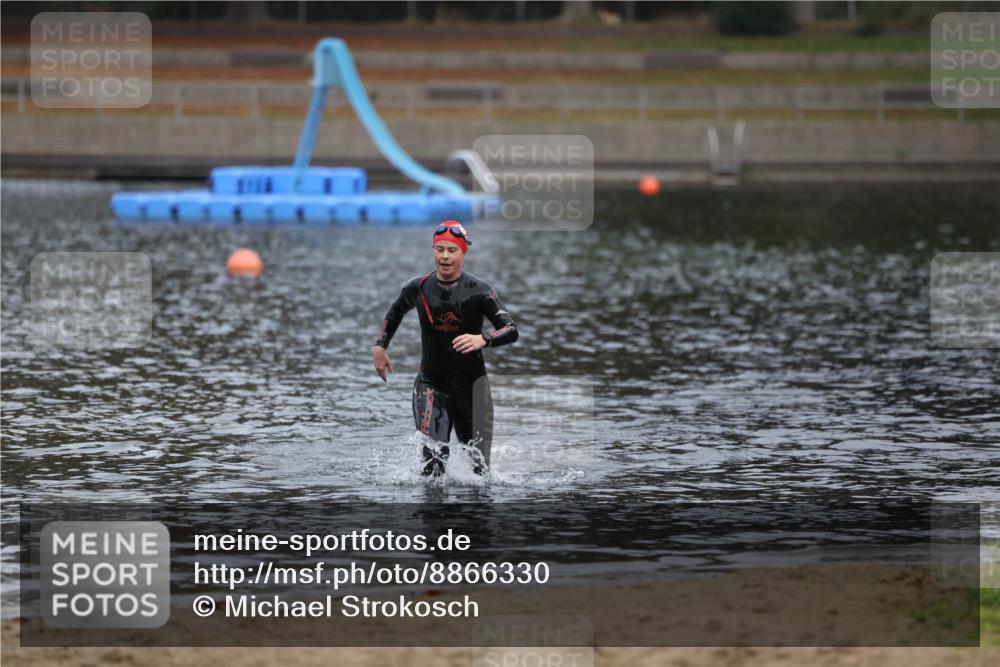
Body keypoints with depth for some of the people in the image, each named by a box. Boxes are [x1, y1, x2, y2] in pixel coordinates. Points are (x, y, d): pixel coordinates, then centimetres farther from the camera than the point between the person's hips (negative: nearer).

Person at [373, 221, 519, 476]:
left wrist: (483, 339, -35)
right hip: (431, 385, 1)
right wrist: (380, 346, 14)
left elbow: (511, 330, -16)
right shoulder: (418, 288, 0)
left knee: (479, 468, 7)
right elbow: (396, 312, 23)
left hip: (471, 385, -1)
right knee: (434, 459, -21)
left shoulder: (479, 290, -10)